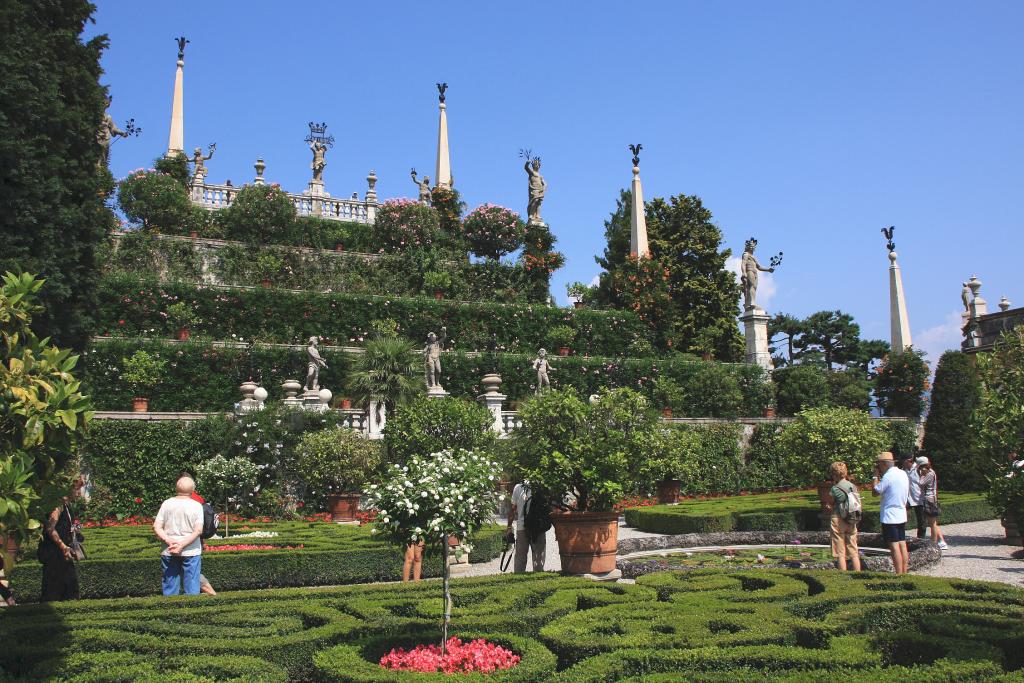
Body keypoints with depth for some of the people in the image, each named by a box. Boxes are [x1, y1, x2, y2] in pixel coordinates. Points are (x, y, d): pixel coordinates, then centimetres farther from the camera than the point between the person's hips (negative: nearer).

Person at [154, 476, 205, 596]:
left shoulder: (167, 503, 1)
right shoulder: (196, 505, -6)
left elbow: (156, 527, -3)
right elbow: (198, 530, -13)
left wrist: (169, 540, -12)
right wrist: (182, 545, -14)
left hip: (169, 552, 2)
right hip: (191, 552, -2)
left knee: (170, 589, 11)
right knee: (192, 588, 4)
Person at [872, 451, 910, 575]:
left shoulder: (888, 476, -17)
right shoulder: (903, 474, 10)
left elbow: (875, 491, -11)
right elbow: (907, 494, 17)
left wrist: (876, 475, -4)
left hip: (890, 517, -9)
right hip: (902, 515, 9)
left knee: (894, 546, -6)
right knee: (902, 544, 11)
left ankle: (899, 575, -5)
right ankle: (904, 573, 15)